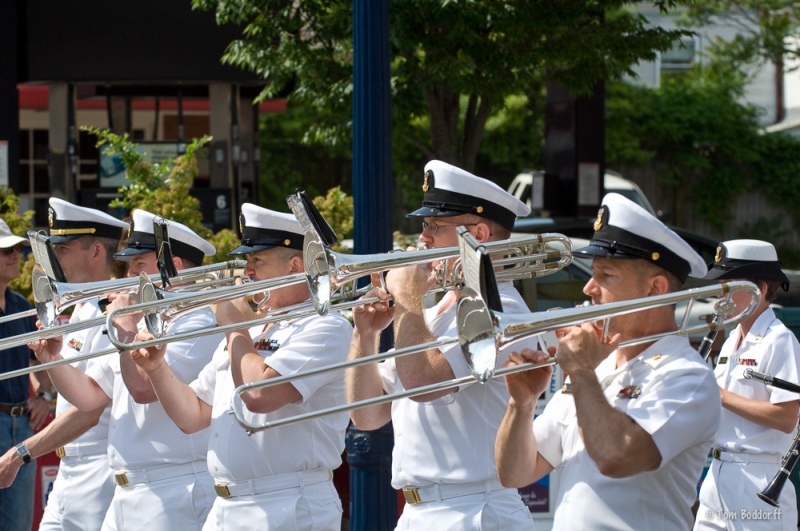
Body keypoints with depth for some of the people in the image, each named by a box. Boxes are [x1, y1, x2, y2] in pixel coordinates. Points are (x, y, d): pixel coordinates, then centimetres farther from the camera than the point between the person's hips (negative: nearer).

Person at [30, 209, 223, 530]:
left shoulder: (198, 325, -12)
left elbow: (143, 388, -24)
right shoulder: (142, 323, 18)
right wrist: (52, 359, -1)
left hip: (175, 493, -9)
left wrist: (126, 327, -13)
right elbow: (89, 396, 15)